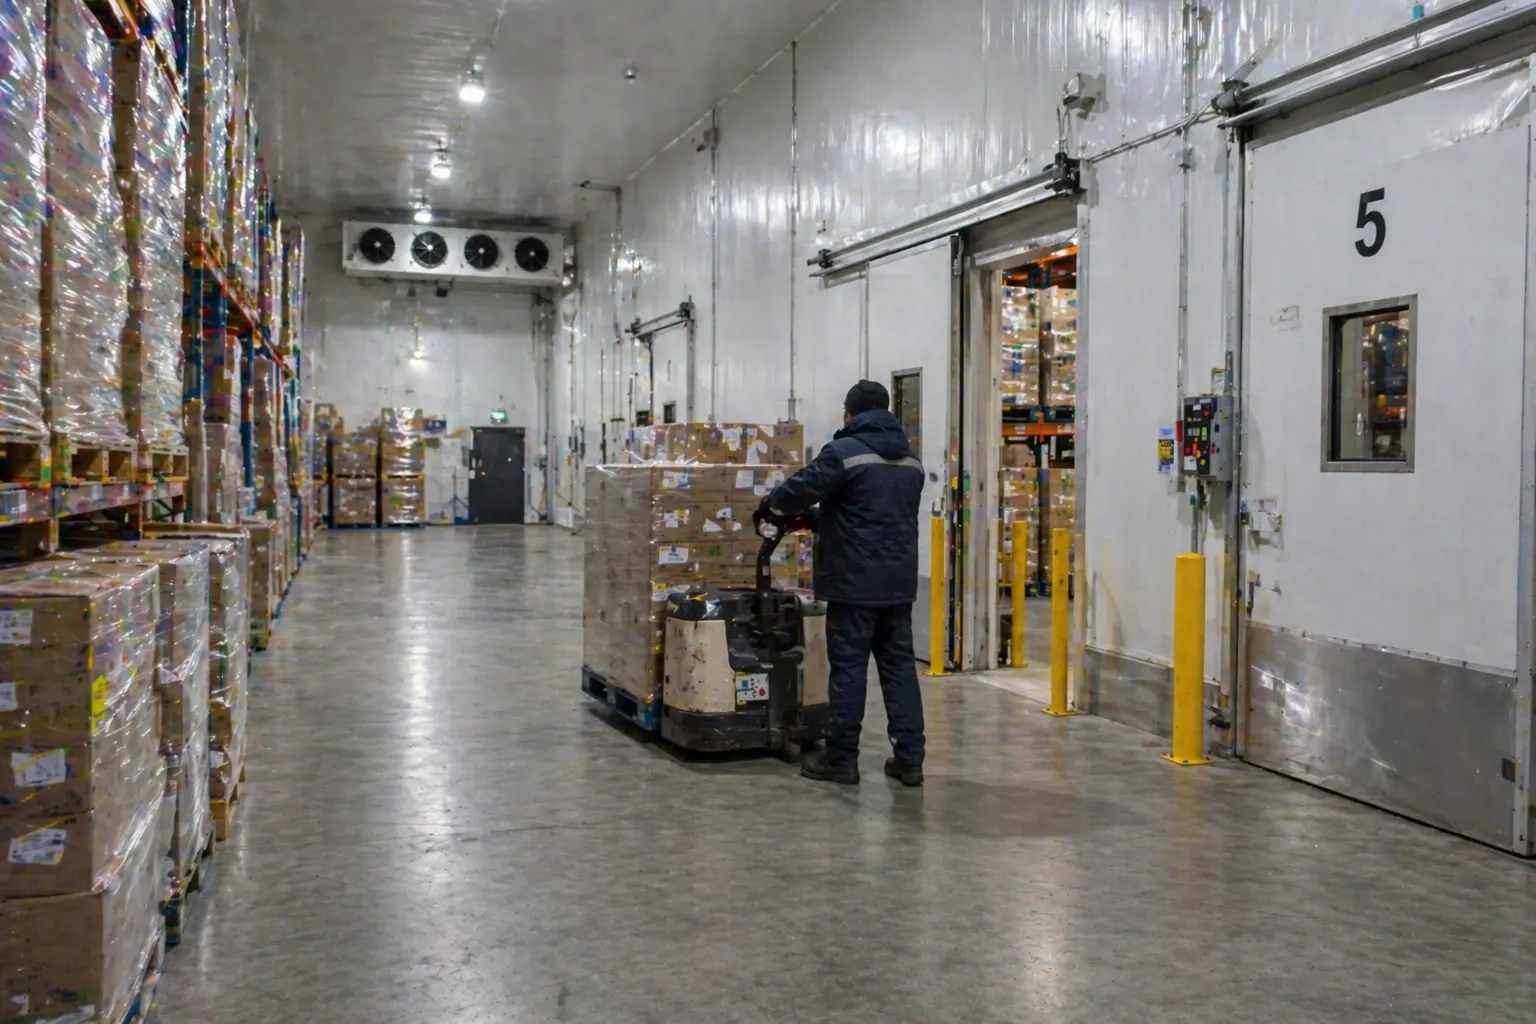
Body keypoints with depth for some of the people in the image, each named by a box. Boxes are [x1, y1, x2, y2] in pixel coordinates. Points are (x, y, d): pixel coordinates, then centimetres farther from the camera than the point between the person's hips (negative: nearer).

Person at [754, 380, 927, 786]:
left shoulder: (845, 452, -10)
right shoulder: (911, 460, 13)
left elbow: (801, 489, -8)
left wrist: (769, 506, 15)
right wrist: (823, 518, 29)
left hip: (855, 581, -6)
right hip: (899, 581, 7)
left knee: (849, 666, 1)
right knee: (900, 665, 10)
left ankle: (841, 758, 9)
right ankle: (909, 757, 11)